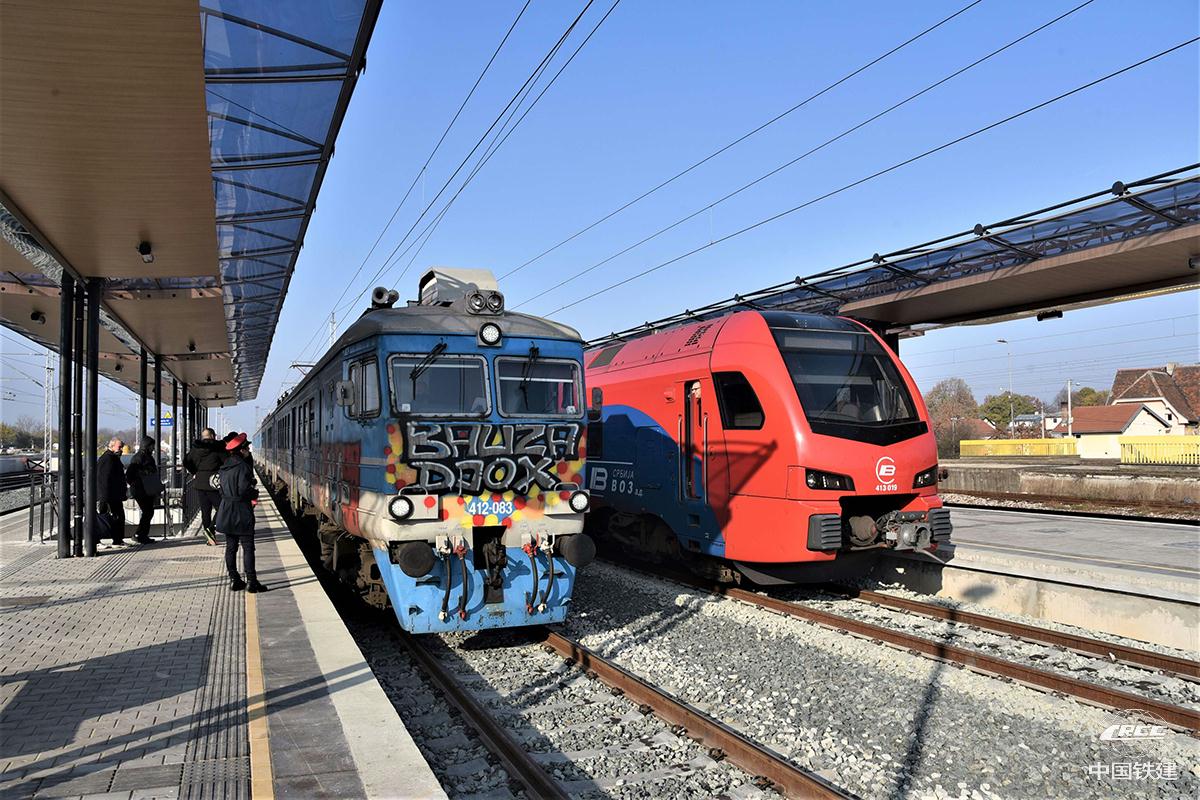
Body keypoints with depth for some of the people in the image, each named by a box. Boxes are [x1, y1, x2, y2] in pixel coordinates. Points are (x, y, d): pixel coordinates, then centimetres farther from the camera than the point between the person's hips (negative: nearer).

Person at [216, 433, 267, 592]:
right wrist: (255, 493, -2)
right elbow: (244, 490, -22)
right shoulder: (243, 467, -16)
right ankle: (251, 581, -2)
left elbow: (222, 488, 15)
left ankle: (234, 579, 16)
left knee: (230, 547, 11)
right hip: (241, 512, -8)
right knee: (248, 547, -3)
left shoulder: (225, 467, 9)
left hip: (226, 512, 8)